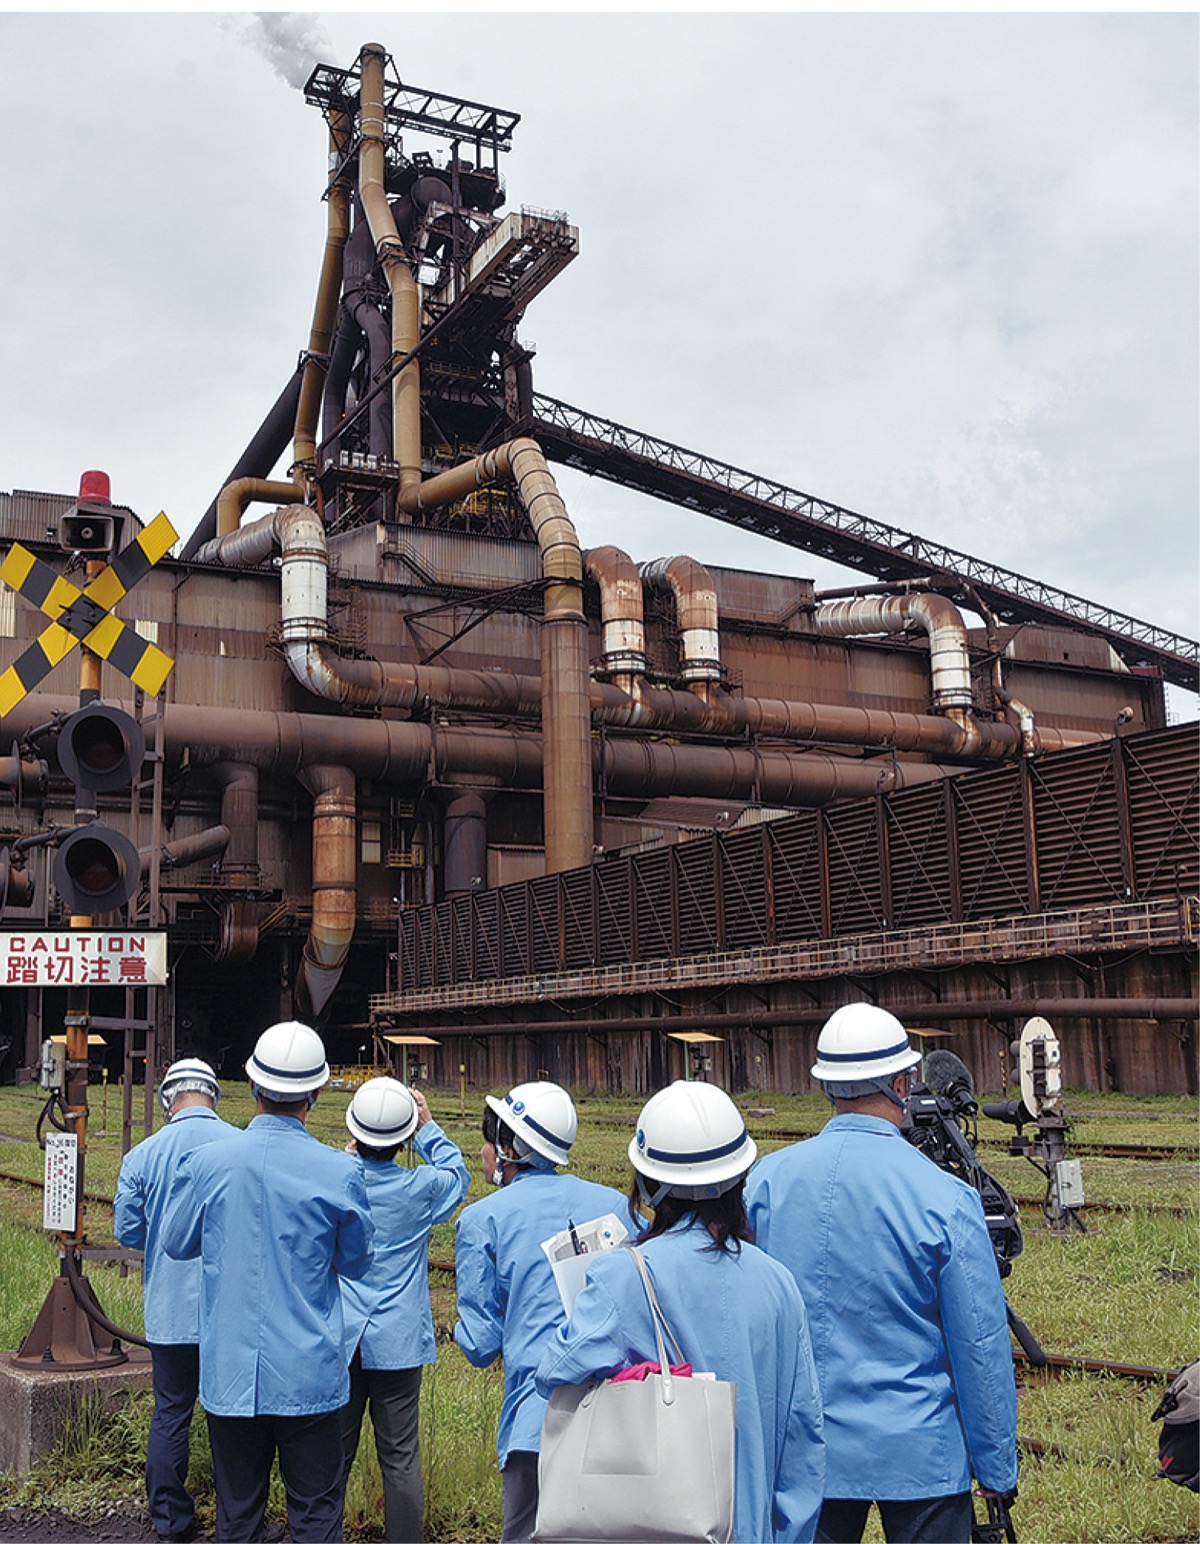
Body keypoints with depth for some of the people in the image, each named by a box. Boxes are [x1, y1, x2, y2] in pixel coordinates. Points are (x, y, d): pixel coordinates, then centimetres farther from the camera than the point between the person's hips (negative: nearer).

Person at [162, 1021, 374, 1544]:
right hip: (309, 1375, -2)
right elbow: (355, 1263, 4)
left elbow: (177, 1244, 9)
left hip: (229, 1372, 2)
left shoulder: (206, 1163, -8)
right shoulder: (340, 1173, -12)